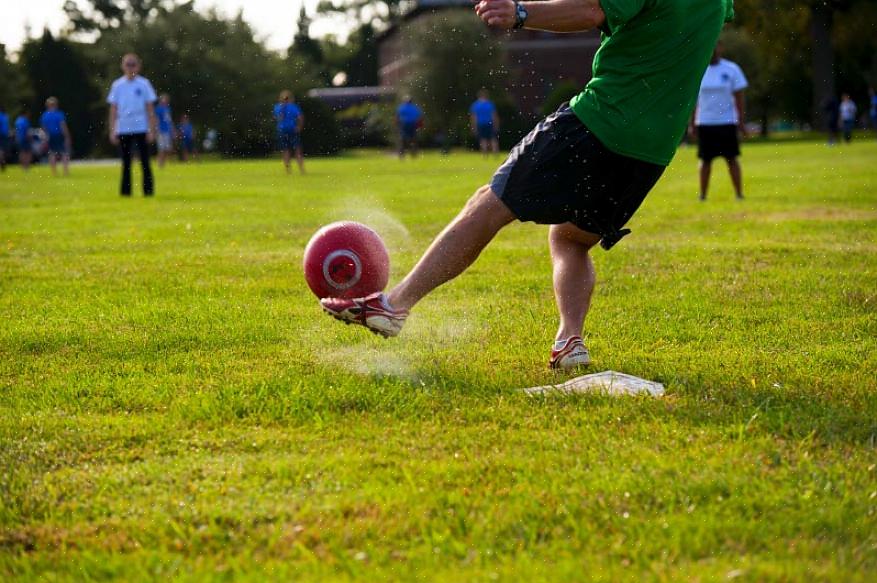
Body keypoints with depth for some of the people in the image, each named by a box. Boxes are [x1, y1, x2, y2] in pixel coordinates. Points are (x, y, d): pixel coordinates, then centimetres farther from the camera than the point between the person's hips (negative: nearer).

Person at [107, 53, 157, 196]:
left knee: (145, 162, -1)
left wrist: (152, 130, -3)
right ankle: (125, 192, 8)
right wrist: (112, 131, 1)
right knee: (126, 163, 5)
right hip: (123, 129, 2)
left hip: (141, 129, -2)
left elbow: (150, 109, 2)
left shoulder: (144, 84, 2)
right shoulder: (117, 85, 5)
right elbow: (113, 109, 7)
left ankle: (148, 191, 2)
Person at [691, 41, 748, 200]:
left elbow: (739, 97, 0)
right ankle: (703, 195, 8)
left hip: (727, 122, -1)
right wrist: (693, 124, 5)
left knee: (731, 159, -1)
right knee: (705, 160, 3)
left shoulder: (731, 69, 0)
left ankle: (739, 193, 2)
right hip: (704, 123, 2)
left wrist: (741, 122, -5)